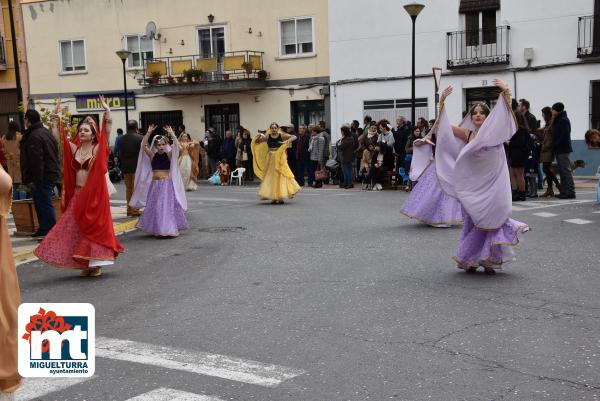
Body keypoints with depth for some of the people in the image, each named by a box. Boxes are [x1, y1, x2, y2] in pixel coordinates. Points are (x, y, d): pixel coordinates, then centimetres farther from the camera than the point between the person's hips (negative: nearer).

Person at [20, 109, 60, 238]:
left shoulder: (34, 136, -16)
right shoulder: (46, 132, 15)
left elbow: (36, 161, -21)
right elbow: (54, 155, 20)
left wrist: (35, 178, -18)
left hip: (44, 175, -10)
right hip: (52, 172, 10)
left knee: (45, 204, -5)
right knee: (40, 202, 16)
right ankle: (44, 230, 22)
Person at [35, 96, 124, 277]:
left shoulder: (97, 149, -5)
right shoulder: (74, 148, 7)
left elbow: (107, 132, -18)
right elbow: (56, 134, 8)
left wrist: (107, 111, -23)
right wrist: (56, 115, 2)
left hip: (94, 195, -5)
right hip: (77, 195, 5)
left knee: (94, 227, 2)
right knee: (76, 228, 8)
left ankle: (97, 263, 11)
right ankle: (85, 263, 19)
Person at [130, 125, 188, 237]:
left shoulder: (169, 155, -2)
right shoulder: (152, 155, 4)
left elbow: (176, 146, -17)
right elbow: (144, 146, -7)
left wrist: (171, 134, -18)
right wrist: (148, 133, -12)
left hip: (167, 184, -3)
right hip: (155, 185, 3)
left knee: (168, 206, -3)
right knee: (155, 207, 7)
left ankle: (170, 228, 6)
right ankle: (157, 229, 18)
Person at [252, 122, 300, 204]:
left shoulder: (282, 136, -3)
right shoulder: (267, 137, 1)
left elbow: (294, 137, -6)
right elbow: (256, 142, 6)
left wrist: (288, 141, -24)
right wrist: (259, 137, -14)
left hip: (280, 159, -2)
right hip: (270, 159, 2)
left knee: (280, 177, -2)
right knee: (270, 178, 3)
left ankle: (280, 197, 5)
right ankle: (273, 197, 11)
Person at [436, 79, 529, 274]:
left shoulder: (495, 133, 0)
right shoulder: (467, 134, 4)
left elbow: (507, 117, -14)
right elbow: (445, 126, 3)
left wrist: (506, 93, -22)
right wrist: (442, 102, -3)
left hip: (492, 183, -1)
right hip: (472, 184, 1)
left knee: (490, 220, 1)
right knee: (472, 222, 7)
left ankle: (489, 260, 11)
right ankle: (470, 260, 16)